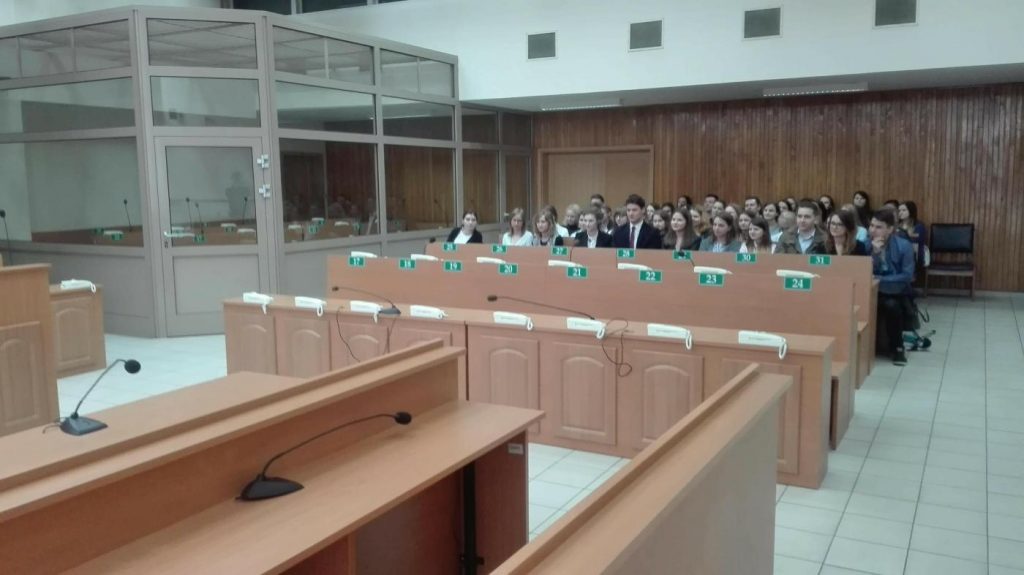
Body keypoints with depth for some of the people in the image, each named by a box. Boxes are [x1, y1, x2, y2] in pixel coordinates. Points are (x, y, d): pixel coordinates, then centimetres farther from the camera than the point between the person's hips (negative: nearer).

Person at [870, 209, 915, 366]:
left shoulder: (904, 246, -9)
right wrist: (875, 253, -21)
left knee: (891, 305, -34)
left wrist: (880, 279, -17)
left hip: (897, 292, -1)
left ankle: (898, 347, -10)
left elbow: (907, 276, -13)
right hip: (874, 291, 1)